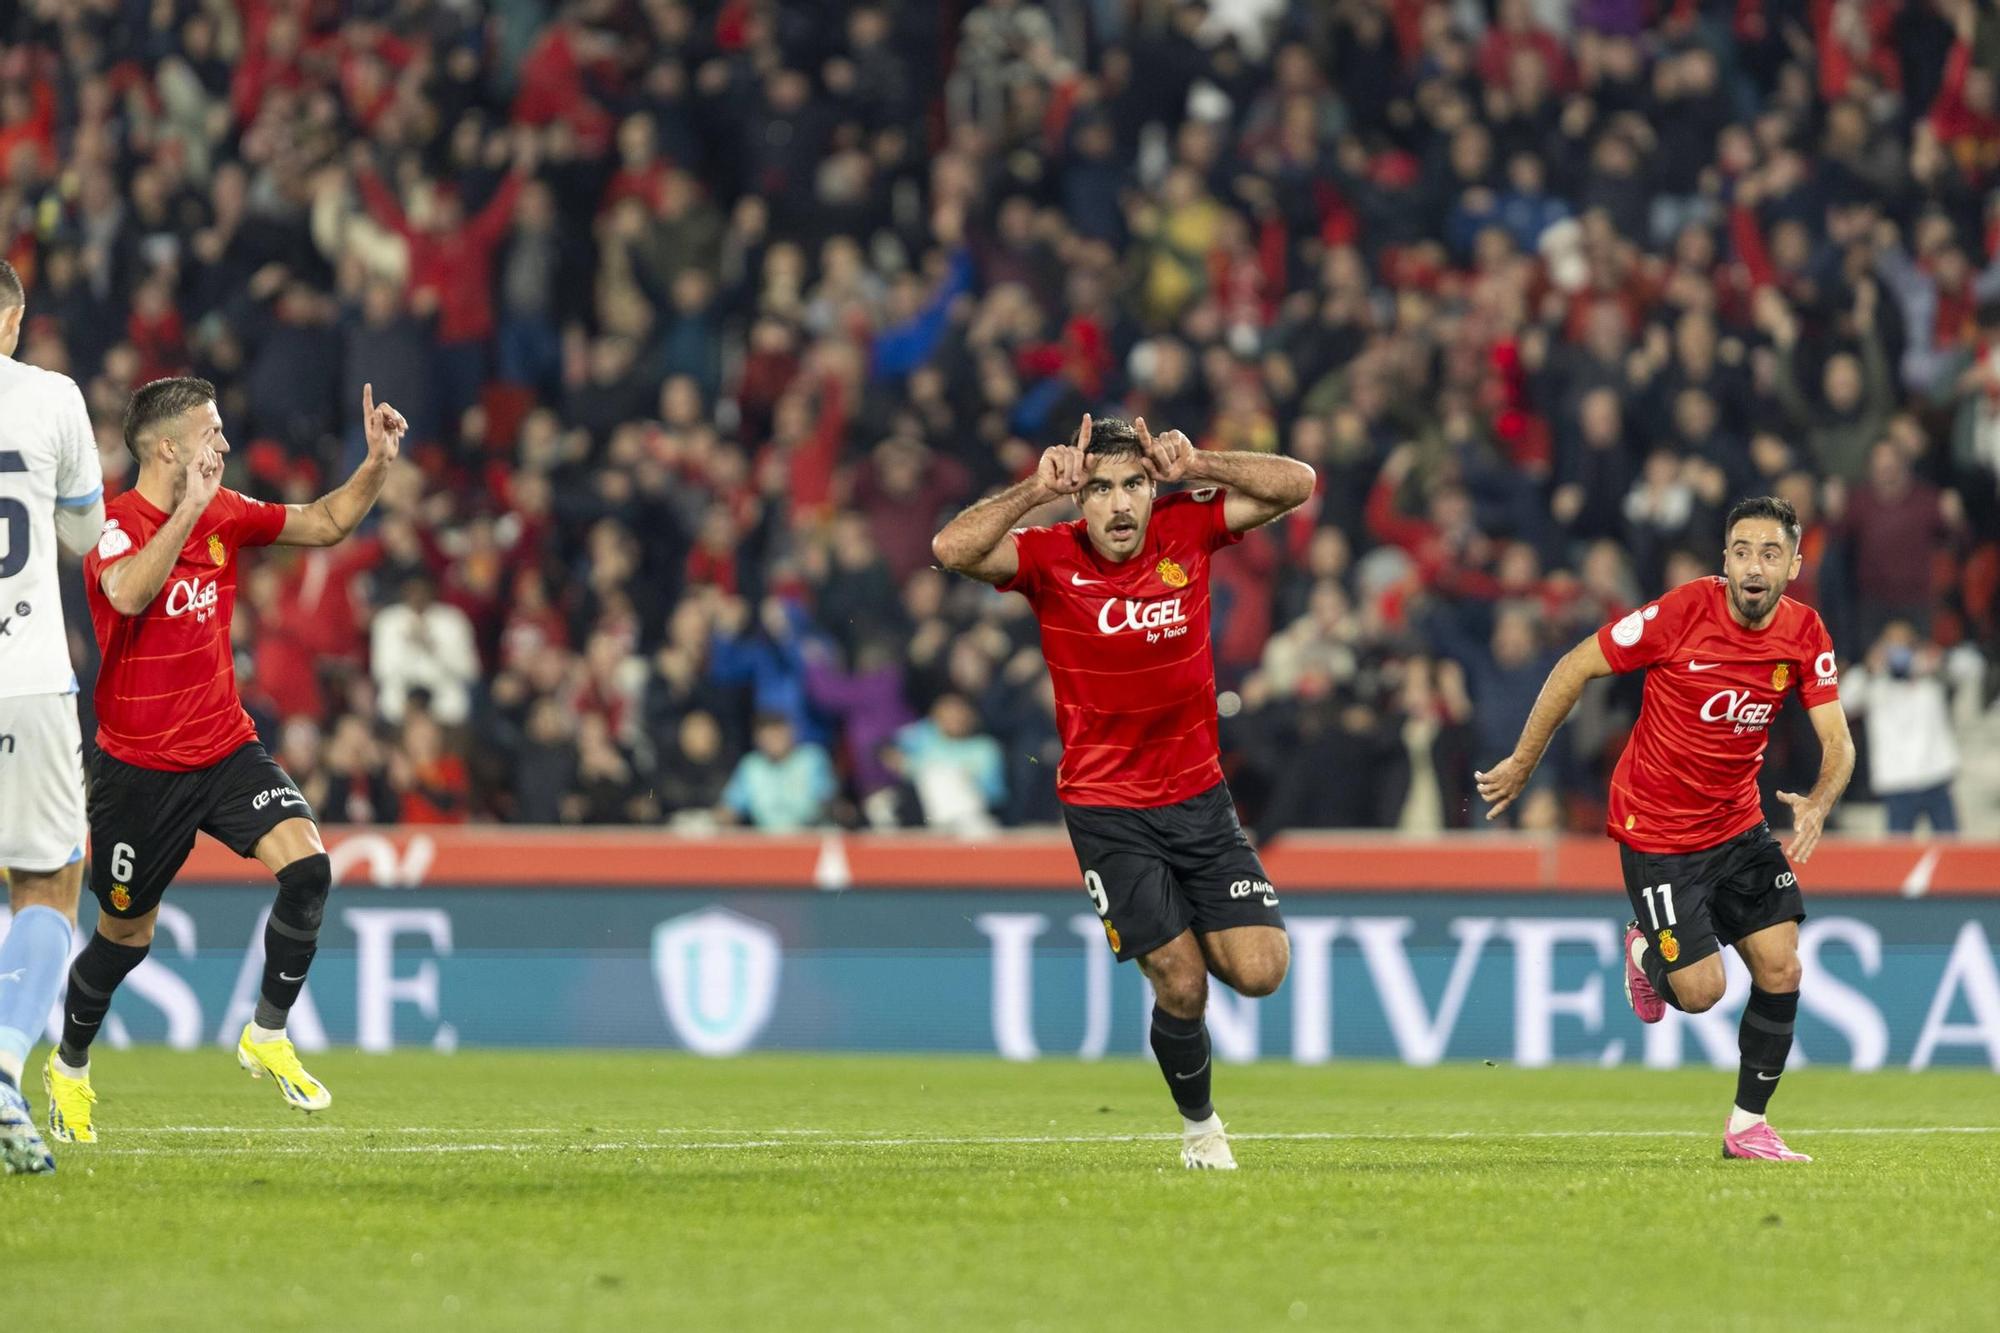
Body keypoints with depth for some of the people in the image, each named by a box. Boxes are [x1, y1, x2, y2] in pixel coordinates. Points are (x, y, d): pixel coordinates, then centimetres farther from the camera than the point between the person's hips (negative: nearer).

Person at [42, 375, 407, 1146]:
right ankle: (69, 1068, 35)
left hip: (225, 749, 5)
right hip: (139, 767, -5)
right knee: (125, 937, 8)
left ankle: (267, 1037, -2)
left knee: (306, 863, -18)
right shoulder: (114, 525, -15)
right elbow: (128, 594, -36)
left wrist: (377, 466, -2)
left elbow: (324, 524, 14)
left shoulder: (224, 514, 4)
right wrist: (189, 509, -38)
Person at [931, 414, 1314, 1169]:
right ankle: (1199, 1126, 17)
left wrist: (1195, 467, -19)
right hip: (1105, 809, -3)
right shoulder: (1050, 557, -11)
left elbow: (1296, 484, -5)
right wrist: (1037, 490, -30)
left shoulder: (1186, 530, -3)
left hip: (1198, 795, 3)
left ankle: (1191, 930, 28)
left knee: (1259, 970, -7)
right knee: (1181, 987, -9)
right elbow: (952, 549, -26)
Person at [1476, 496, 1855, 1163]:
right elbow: (1575, 668, -11)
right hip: (1656, 828, -4)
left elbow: (1838, 742, -7)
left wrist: (1818, 803, -30)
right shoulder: (1685, 611, -21)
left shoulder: (1804, 633, -8)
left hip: (1739, 825, 4)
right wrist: (1522, 763, -5)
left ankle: (1747, 1126, 10)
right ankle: (1647, 950, 27)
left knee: (1781, 967, -6)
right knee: (1701, 991, -9)